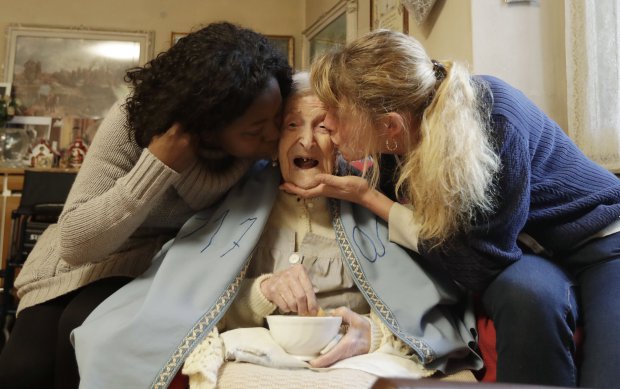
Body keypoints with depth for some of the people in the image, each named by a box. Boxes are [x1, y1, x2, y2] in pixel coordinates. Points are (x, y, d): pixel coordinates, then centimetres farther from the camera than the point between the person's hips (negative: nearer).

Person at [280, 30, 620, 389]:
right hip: (525, 256, 4)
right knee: (526, 293, -31)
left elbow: (481, 265, -28)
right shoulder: (403, 140, -13)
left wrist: (367, 196, -24)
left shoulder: (496, 121, -33)